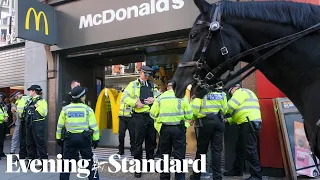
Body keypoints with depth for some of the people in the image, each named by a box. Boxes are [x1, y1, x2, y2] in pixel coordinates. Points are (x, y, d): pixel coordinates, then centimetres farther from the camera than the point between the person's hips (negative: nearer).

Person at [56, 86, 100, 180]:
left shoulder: (65, 109, 3)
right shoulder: (87, 109, -2)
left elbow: (60, 125, 8)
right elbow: (94, 126, -2)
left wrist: (58, 138, 19)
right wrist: (96, 139, 6)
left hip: (70, 138, 2)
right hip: (84, 138, -1)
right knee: (89, 162, 9)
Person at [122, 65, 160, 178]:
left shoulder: (152, 86, 16)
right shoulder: (133, 84, 2)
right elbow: (125, 97, -8)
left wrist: (154, 99, -8)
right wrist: (135, 103, -19)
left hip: (152, 116, 5)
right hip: (140, 116, -5)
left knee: (151, 141, 13)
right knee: (138, 142, 2)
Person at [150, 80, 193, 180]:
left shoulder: (160, 98, 2)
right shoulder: (182, 98, -1)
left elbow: (153, 114, 2)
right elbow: (189, 115, -3)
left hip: (164, 129, 2)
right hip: (179, 128, -2)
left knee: (165, 154, 15)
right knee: (179, 155, 5)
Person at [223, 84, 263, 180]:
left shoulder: (241, 91, -2)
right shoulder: (241, 94, 29)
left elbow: (231, 105, -14)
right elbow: (241, 113, 28)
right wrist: (228, 120, 19)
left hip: (250, 123, -11)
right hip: (247, 124, 11)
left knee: (250, 150, -9)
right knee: (240, 148, 17)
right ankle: (237, 170, 28)